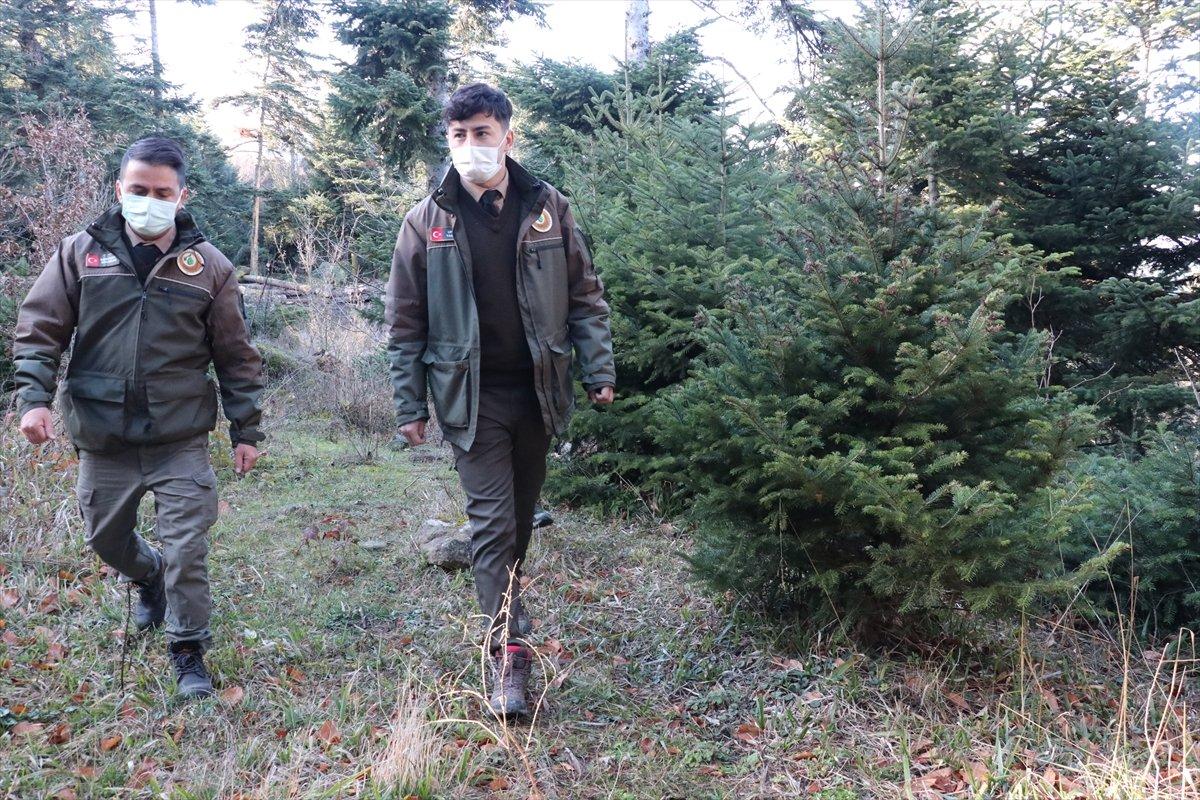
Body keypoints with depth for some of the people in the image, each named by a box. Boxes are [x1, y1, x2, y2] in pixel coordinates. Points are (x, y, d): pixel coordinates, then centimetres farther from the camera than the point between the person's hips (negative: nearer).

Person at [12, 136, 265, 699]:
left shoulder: (209, 266, -1)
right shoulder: (80, 253, 1)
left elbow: (236, 356, 3)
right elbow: (39, 331, 3)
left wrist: (246, 430, 3)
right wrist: (34, 397, -11)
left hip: (181, 441, -2)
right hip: (102, 440, 2)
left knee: (186, 547, -3)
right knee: (105, 536, 18)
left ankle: (188, 652, 13)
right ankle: (149, 580, 50)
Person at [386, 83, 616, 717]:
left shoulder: (547, 209, 3)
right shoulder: (427, 221, -1)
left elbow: (584, 297, 6)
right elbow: (405, 324, 1)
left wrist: (599, 369, -2)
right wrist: (409, 407, -2)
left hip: (537, 391, 2)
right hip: (472, 397, -2)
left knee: (520, 519, 14)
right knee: (492, 522, -6)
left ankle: (501, 611, 34)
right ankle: (508, 654, -3)